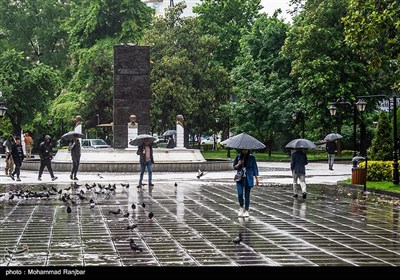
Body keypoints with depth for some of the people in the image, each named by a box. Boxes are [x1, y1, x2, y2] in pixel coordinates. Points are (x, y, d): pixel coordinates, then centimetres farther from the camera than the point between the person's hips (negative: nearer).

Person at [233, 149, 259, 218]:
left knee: (247, 194, 3)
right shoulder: (238, 156, 2)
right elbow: (234, 167, 9)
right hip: (240, 178, 1)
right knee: (240, 193, -11)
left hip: (248, 178, -1)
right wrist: (238, 164, -13)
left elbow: (255, 167, 4)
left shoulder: (251, 157, -1)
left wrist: (256, 178, 2)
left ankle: (246, 210, 15)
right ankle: (241, 207, 14)